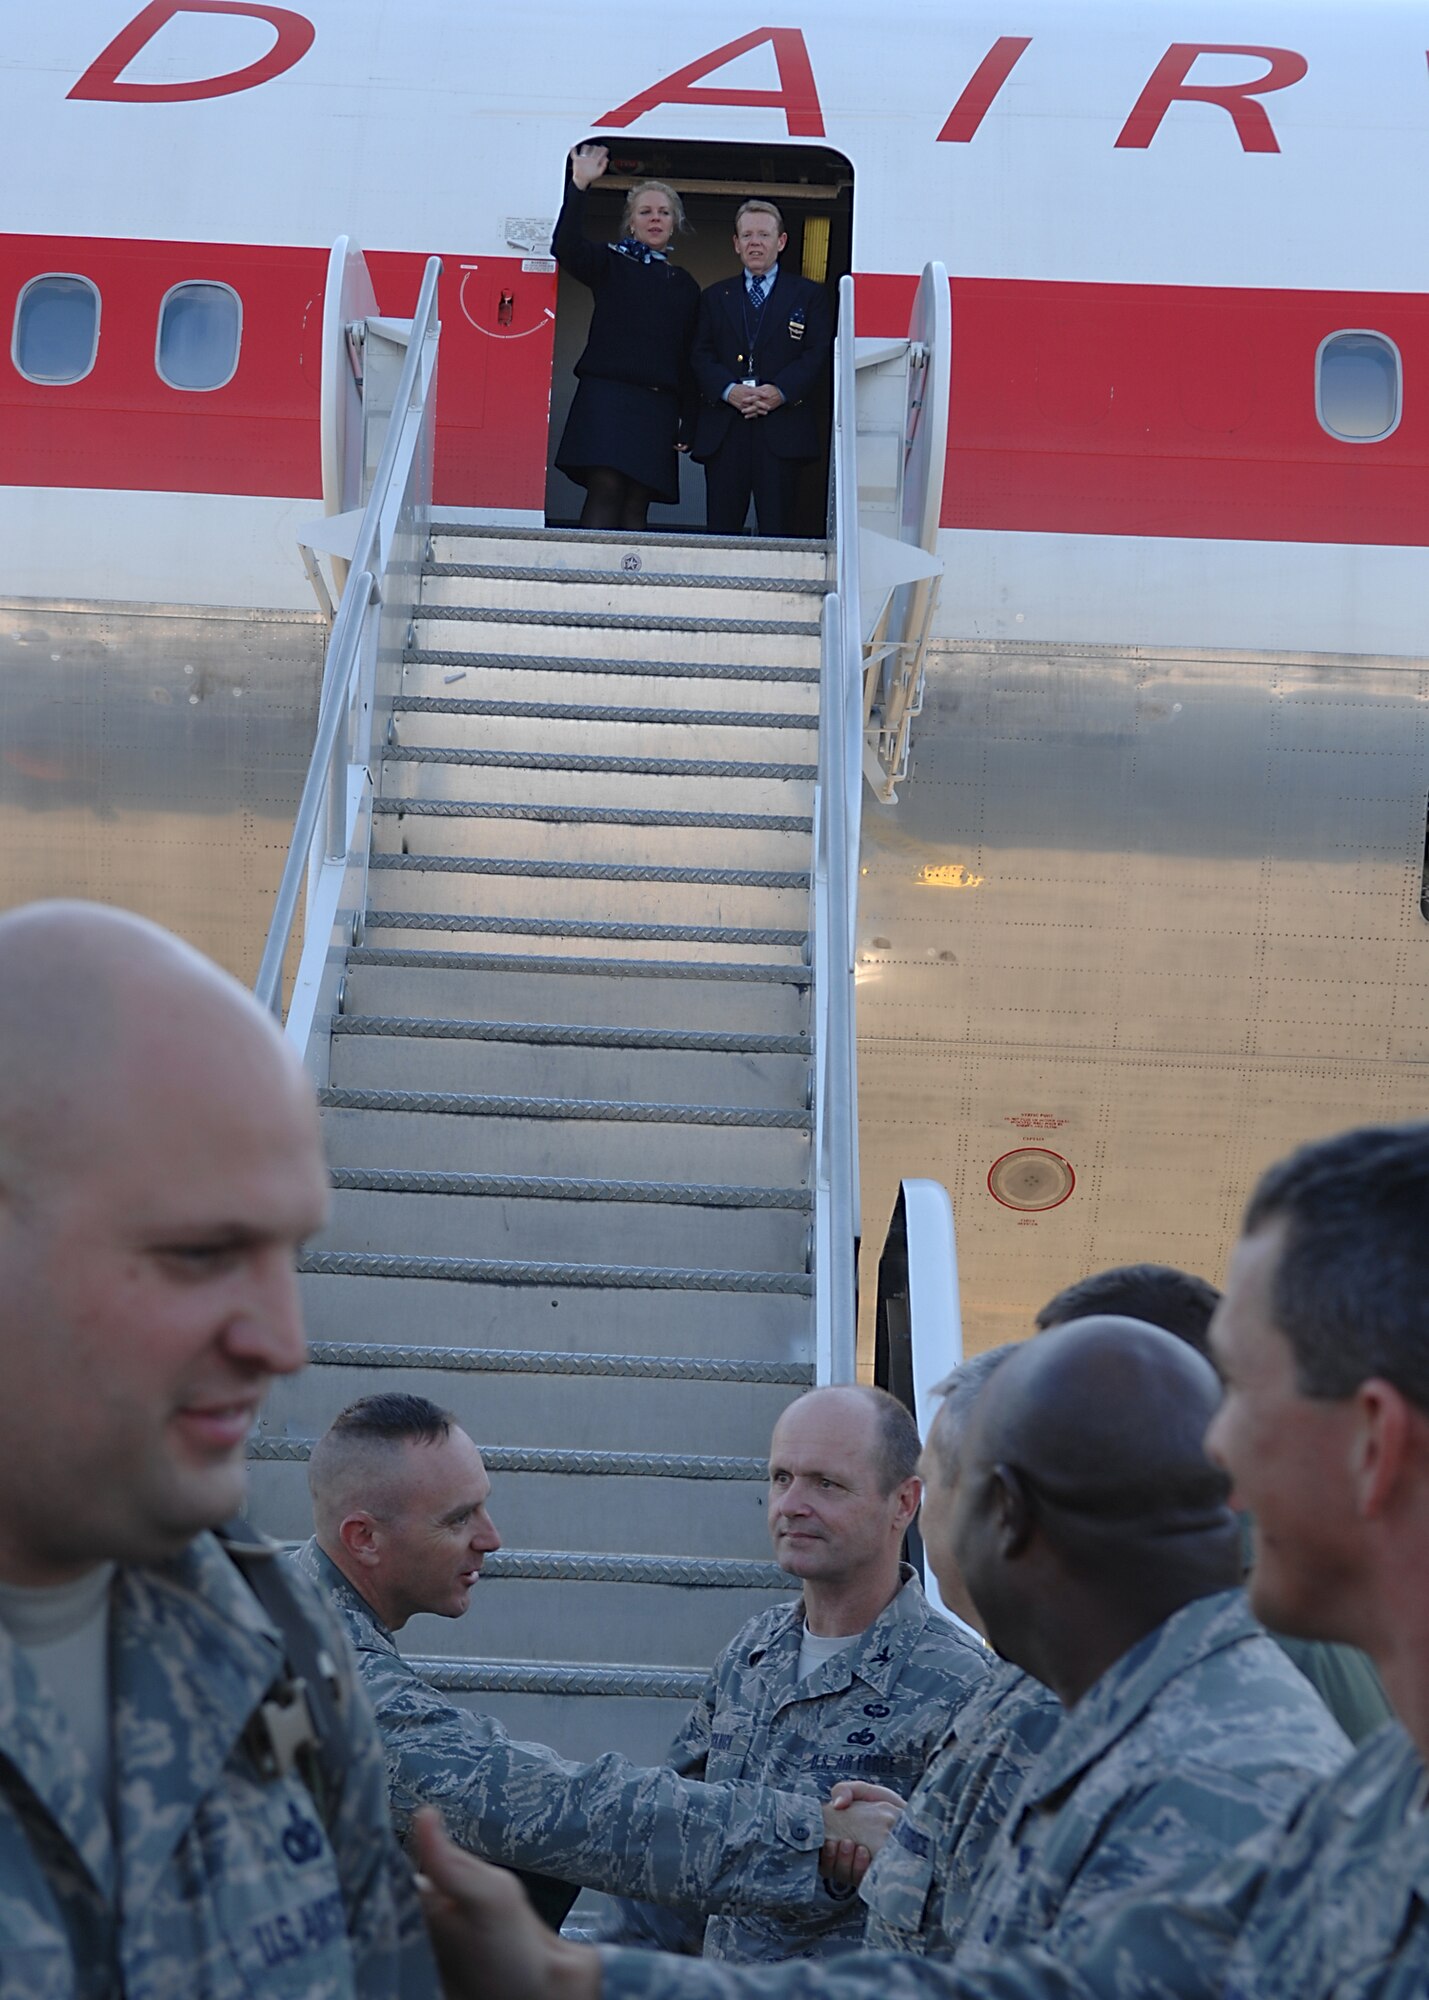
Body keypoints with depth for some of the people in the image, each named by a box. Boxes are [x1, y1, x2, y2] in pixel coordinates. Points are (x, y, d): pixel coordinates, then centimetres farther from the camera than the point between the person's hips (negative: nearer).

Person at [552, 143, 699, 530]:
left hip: (659, 405, 4)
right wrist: (579, 185, -17)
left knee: (637, 503, -2)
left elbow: (688, 355, 19)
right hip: (608, 393, -4)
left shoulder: (684, 285, 21)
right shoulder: (610, 263, 10)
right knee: (605, 487, -18)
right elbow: (566, 248, -10)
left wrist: (689, 419, 12)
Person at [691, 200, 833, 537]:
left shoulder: (808, 295, 13)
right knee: (721, 527, -2)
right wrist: (729, 391, -10)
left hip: (782, 429, -2)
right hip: (723, 431, 2)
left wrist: (780, 392, -14)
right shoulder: (714, 297, 21)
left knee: (777, 528, -8)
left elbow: (817, 354, 3)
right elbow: (701, 355, 10)